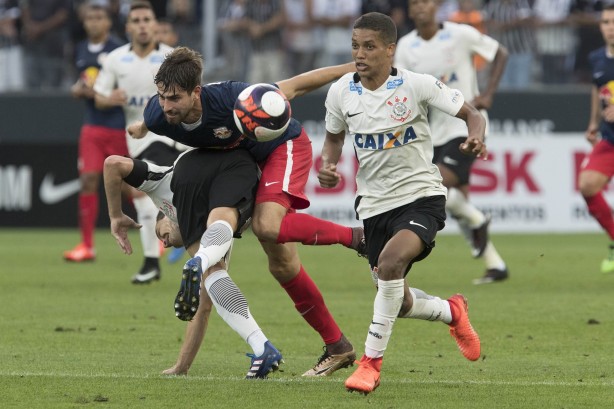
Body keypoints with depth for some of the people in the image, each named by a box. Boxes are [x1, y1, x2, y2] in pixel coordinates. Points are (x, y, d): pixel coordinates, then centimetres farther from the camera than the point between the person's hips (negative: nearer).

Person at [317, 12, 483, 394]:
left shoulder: (417, 85, -12)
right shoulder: (341, 93, -2)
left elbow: (471, 113, -4)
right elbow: (334, 136, 17)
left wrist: (477, 137, -26)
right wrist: (328, 165, -3)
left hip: (421, 195, -5)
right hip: (375, 203, 5)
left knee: (391, 260, -32)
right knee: (399, 303, 8)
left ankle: (372, 360, -20)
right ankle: (451, 313, 43)